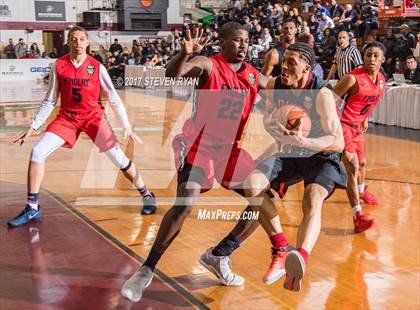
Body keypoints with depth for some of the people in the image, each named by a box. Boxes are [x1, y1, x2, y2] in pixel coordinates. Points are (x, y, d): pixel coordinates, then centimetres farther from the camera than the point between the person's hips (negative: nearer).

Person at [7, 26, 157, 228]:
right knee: (37, 152, -13)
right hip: (67, 117, 2)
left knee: (118, 157, -10)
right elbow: (49, 101, 3)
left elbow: (114, 99, -5)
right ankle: (33, 209, -1)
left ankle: (147, 196, 13)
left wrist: (127, 127, -11)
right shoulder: (59, 66, -5)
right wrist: (33, 127, 0)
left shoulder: (97, 67, -9)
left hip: (93, 117, -2)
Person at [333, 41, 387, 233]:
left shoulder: (381, 80, 1)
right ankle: (358, 216, -23)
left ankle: (361, 191, 58)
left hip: (358, 127, 8)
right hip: (343, 125, -8)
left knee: (361, 163, 27)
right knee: (352, 167, -19)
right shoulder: (353, 78, -22)